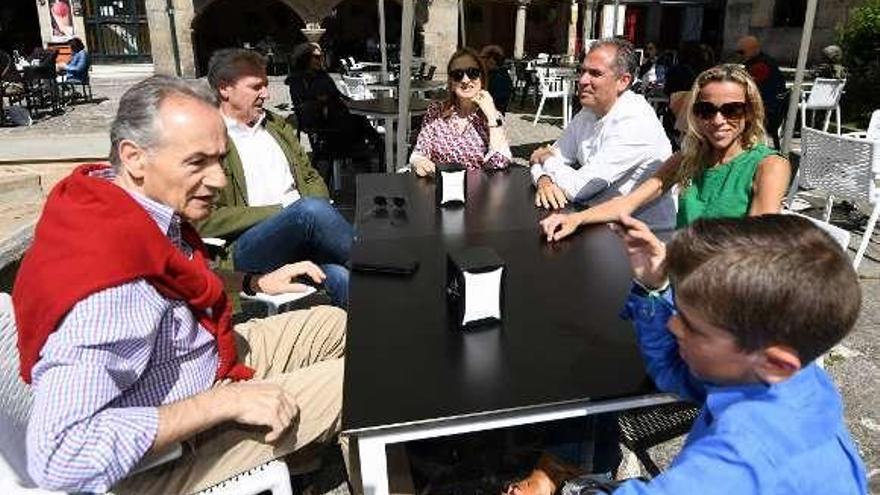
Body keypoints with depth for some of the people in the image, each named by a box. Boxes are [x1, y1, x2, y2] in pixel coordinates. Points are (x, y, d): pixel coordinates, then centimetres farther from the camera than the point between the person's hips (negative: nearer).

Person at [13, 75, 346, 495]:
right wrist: (226, 403, -34)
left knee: (335, 323, 13)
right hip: (167, 453, -8)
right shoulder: (110, 287, -37)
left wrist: (255, 282, 1)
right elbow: (58, 458, -39)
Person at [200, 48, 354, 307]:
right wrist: (281, 212, -11)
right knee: (311, 209, -33)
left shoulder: (277, 126, 21)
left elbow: (312, 178, 23)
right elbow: (206, 221, -7)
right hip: (248, 246, -5)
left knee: (342, 277, -29)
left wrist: (321, 213, -1)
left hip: (301, 234, 5)